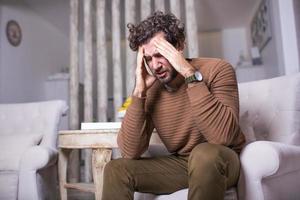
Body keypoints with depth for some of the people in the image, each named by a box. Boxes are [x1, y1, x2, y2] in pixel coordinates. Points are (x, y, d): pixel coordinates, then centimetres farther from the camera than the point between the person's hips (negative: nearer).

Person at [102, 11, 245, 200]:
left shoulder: (217, 70, -17)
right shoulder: (150, 91, -5)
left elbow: (224, 137, -31)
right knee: (116, 169, -11)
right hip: (180, 163, 3)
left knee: (205, 154, -36)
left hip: (222, 160, -3)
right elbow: (130, 152, -13)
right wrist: (139, 91, -19)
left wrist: (191, 74, -31)